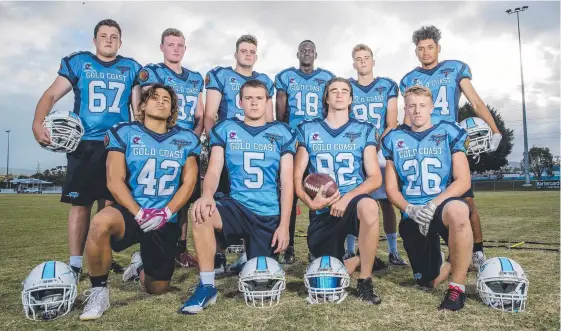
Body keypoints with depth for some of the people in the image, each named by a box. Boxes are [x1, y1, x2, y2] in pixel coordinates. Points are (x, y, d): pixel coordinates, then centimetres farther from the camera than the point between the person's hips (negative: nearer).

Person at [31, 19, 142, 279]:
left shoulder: (131, 68, 13)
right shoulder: (77, 62, 9)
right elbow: (52, 94, 3)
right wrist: (38, 122, -14)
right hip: (84, 144, -1)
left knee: (109, 203, 5)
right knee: (80, 203, -2)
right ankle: (75, 263, 7)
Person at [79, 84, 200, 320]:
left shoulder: (186, 139, 7)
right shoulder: (124, 133, 2)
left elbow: (189, 182, 2)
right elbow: (115, 181, -4)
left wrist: (166, 213, -11)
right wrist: (138, 213, -16)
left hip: (167, 221, 2)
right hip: (130, 212, -2)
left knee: (157, 289, 4)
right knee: (101, 222, -39)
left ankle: (141, 264, 42)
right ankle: (99, 292, -13)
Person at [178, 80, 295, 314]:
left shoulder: (281, 133, 5)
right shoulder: (225, 129, 6)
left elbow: (286, 182, 1)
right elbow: (214, 171, -4)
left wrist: (284, 225, -6)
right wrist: (207, 195, -27)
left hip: (269, 216, 1)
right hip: (236, 206, 0)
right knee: (201, 213, -33)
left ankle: (251, 262, 39)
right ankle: (207, 286, -15)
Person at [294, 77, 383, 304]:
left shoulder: (364, 130, 6)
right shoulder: (307, 130, 7)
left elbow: (375, 178, -3)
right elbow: (297, 177, 3)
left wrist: (347, 197, -19)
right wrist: (310, 201, -16)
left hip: (353, 203, -1)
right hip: (321, 212, 2)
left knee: (369, 206, -38)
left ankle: (365, 282, -18)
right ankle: (360, 259, 35)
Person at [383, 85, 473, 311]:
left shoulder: (448, 133, 1)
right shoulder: (394, 139, 6)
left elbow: (463, 181, -6)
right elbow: (391, 189, 5)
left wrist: (433, 204, -20)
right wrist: (410, 209, -14)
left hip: (444, 207, -2)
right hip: (412, 217, 3)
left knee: (457, 211, -40)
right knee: (428, 282, 7)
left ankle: (457, 288, -21)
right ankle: (446, 263, 43)